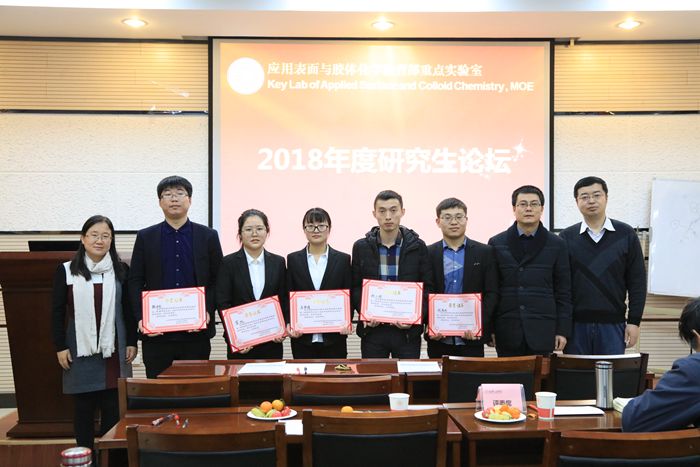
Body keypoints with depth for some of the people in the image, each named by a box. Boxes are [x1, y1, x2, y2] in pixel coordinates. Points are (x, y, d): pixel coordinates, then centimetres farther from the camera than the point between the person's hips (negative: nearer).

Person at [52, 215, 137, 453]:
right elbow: (57, 312, 1)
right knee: (84, 407, 8)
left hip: (113, 350, 1)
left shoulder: (121, 270, 2)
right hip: (80, 350, -1)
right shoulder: (66, 271, -1)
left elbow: (129, 309, 6)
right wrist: (60, 347, -3)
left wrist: (132, 342, 3)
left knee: (113, 407, 5)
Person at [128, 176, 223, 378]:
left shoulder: (208, 236, 6)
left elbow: (218, 281, 5)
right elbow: (135, 282, 5)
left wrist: (207, 312, -9)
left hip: (196, 332, 0)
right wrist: (141, 318, -8)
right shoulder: (145, 237, 7)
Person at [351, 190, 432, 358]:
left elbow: (428, 288, 2)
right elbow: (355, 287, 7)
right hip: (372, 329, 1)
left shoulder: (417, 246, 1)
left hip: (408, 331, -1)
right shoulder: (361, 247, 4)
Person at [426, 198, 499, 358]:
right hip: (438, 340, 0)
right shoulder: (428, 253, 4)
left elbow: (492, 293, 0)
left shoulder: (485, 252, 4)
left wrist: (479, 324, -13)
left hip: (472, 339, 0)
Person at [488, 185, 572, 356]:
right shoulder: (497, 244, 7)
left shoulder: (556, 245, 6)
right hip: (507, 332, 0)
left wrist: (563, 330, 1)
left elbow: (563, 292, 5)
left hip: (542, 332, 0)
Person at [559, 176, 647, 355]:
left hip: (613, 324, 0)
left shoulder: (626, 235, 4)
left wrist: (634, 321, -2)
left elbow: (637, 282, 4)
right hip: (576, 325, 0)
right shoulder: (566, 238, 3)